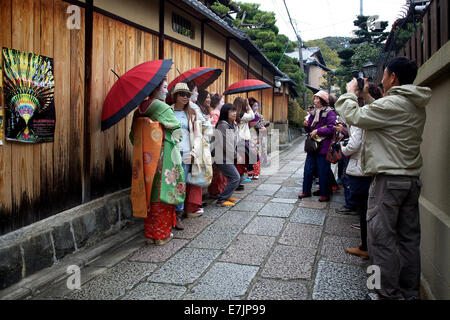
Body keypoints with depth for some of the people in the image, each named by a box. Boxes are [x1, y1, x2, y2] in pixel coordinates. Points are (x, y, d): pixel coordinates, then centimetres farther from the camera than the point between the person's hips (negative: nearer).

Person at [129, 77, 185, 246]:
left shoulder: (139, 110, 9)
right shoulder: (161, 107, -11)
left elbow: (133, 136, 13)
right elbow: (177, 129, -5)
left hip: (144, 158, 7)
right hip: (161, 156, -7)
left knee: (149, 192, 12)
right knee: (162, 192, 2)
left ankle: (149, 233, 21)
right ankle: (162, 234, 10)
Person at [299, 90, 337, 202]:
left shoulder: (329, 113, -8)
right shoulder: (313, 113, 14)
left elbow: (331, 129, -18)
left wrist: (317, 131, -17)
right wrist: (306, 126, 0)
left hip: (323, 147, -7)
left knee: (323, 172, 1)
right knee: (308, 170, 11)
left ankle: (325, 195, 13)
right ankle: (306, 191, 23)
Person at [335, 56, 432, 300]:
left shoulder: (392, 104, -16)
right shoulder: (416, 106, 13)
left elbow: (355, 117, -12)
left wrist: (350, 93, 5)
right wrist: (366, 97, 22)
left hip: (389, 179, -9)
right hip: (412, 179, 9)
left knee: (382, 237, -1)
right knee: (409, 237, 14)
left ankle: (388, 293, 6)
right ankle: (410, 291, 25)